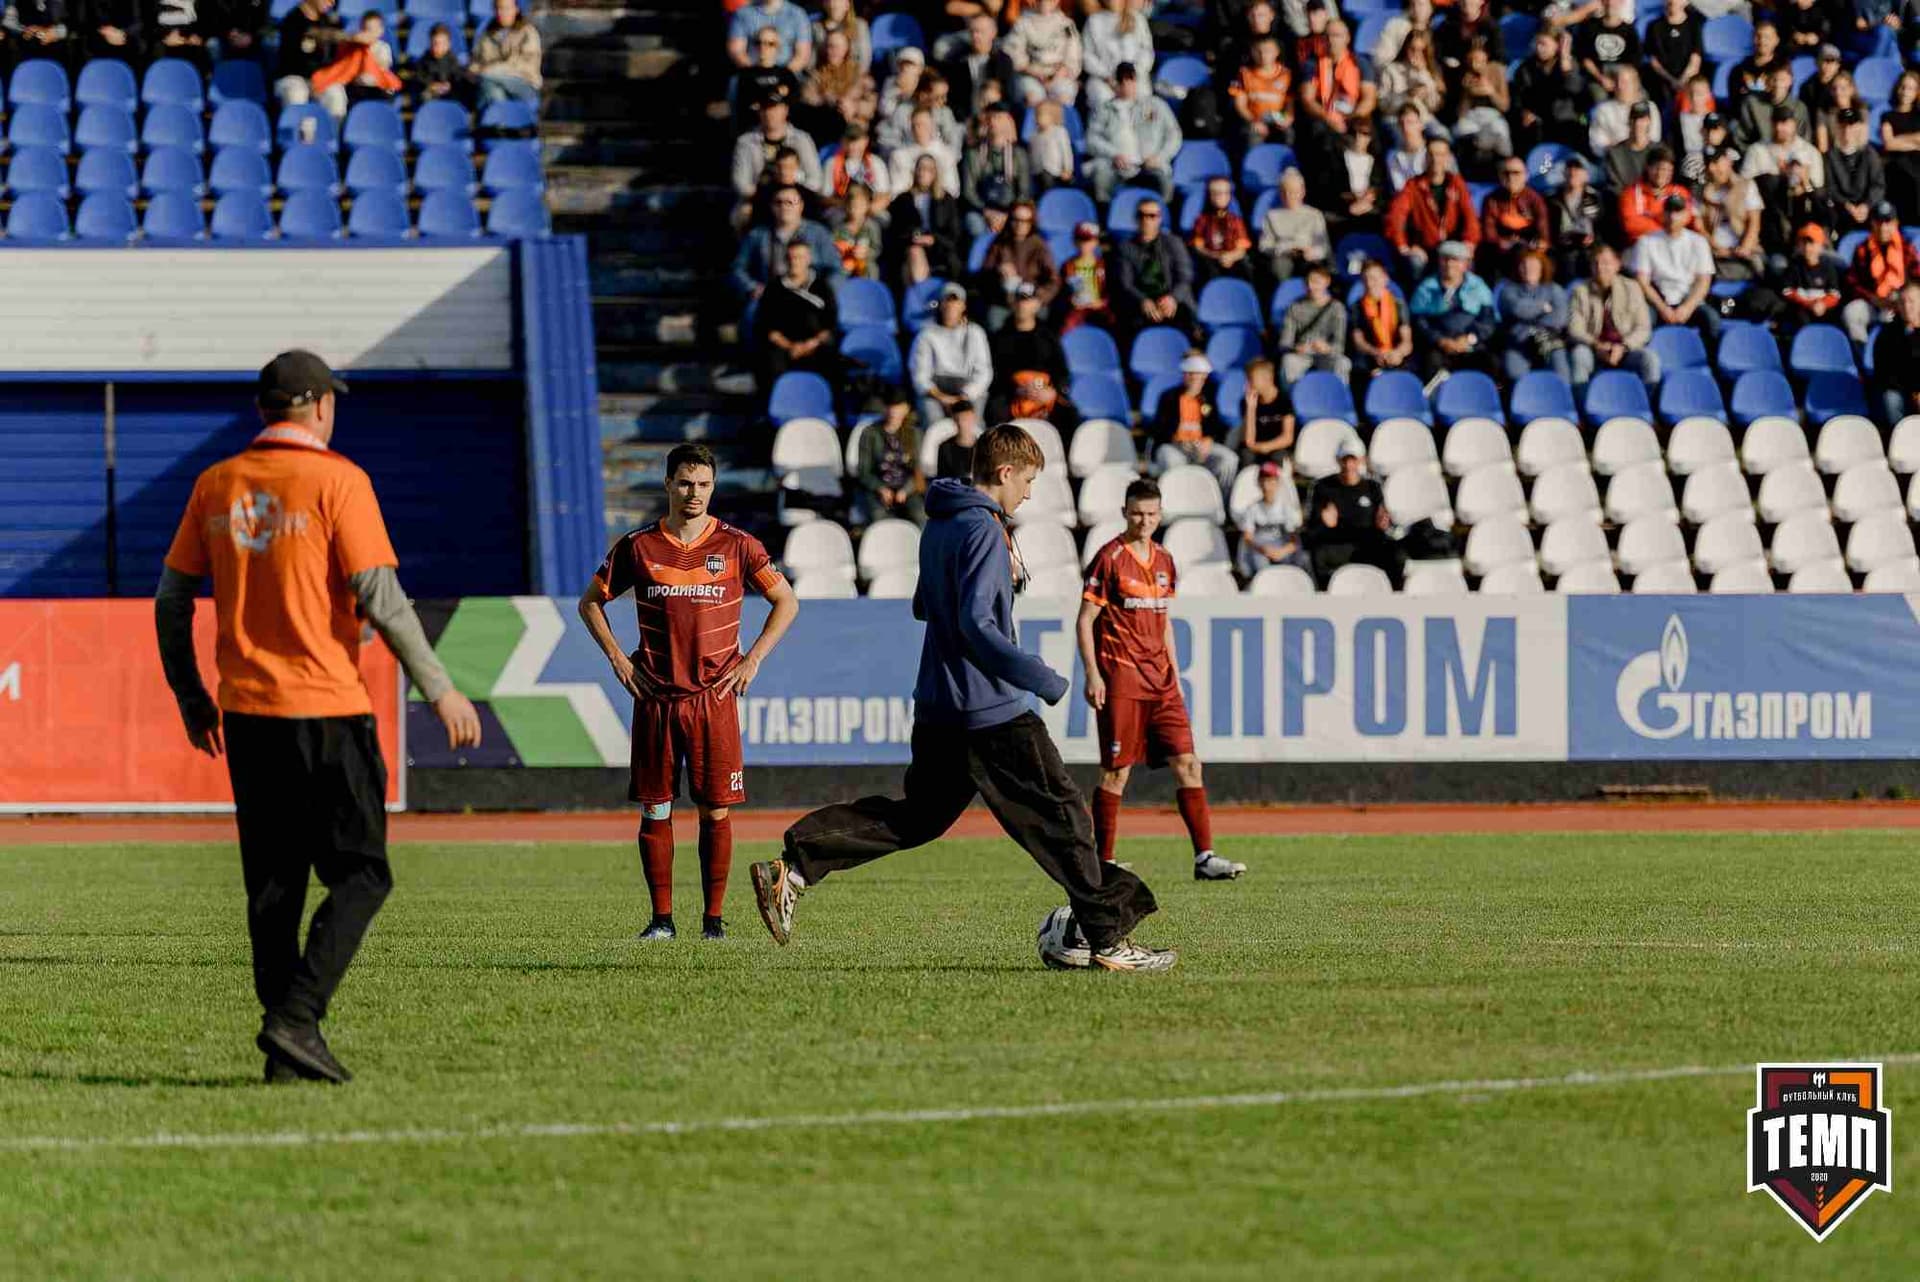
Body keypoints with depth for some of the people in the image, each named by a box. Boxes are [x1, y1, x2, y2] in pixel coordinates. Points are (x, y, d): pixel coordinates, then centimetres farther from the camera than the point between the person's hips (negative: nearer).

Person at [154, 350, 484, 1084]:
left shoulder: (216, 486, 8)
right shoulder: (336, 481, -8)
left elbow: (172, 601, 9)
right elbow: (380, 599, -13)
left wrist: (190, 698, 21)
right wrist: (440, 691, -7)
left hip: (246, 715, 6)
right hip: (328, 708, -6)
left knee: (272, 883, 11)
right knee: (359, 876, 2)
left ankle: (288, 1049, 10)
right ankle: (294, 1017, -14)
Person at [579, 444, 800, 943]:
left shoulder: (737, 546, 1)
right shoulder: (637, 547, 3)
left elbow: (786, 602, 10)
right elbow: (591, 602, 15)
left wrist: (752, 659, 1)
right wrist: (617, 658, 4)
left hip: (715, 695, -1)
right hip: (655, 698, 1)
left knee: (716, 810, -3)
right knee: (654, 810, 1)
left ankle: (714, 917, 4)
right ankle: (661, 917, 8)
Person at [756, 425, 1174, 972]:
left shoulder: (937, 526, 13)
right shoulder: (984, 531, -16)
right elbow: (976, 625, -25)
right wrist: (1043, 680, -25)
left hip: (937, 710, 9)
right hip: (992, 712, -9)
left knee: (917, 815, 16)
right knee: (1061, 816, -1)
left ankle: (793, 867, 5)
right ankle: (1107, 938, 1)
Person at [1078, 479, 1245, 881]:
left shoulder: (1164, 561, 13)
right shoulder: (1110, 558, -6)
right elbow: (1085, 621, -6)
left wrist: (1175, 675, 19)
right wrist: (1092, 674, -14)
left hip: (1160, 679, 6)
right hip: (1120, 678, -6)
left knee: (1187, 763, -2)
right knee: (1116, 771, -3)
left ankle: (1204, 857, -4)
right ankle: (1103, 861, 5)